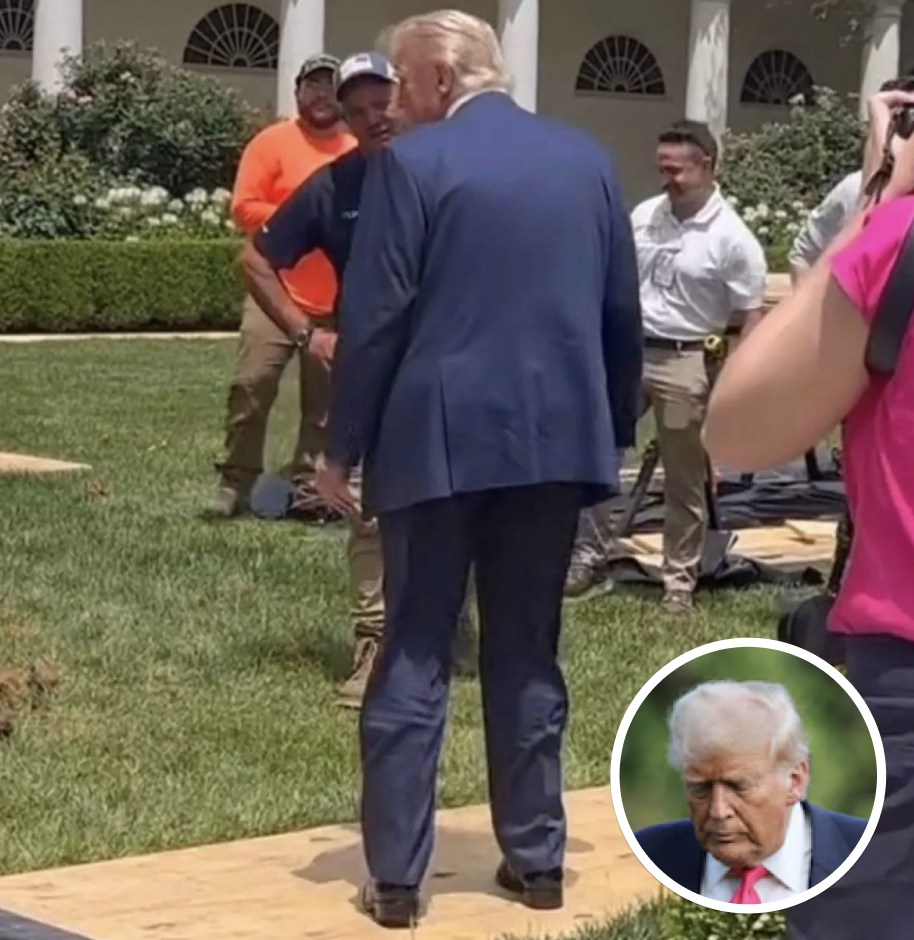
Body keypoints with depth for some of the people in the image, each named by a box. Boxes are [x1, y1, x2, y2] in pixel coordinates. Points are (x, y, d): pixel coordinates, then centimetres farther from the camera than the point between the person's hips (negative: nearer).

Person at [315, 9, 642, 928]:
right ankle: (535, 859, 17)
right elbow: (622, 311, 11)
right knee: (528, 655, 13)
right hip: (557, 437, 4)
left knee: (413, 656, 3)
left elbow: (374, 318, -10)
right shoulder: (586, 158, 8)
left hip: (438, 440, -4)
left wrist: (343, 447, -2)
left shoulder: (411, 162, -8)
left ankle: (396, 878, 3)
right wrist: (614, 428, 20)